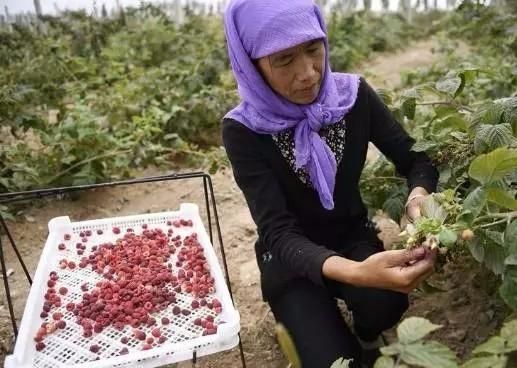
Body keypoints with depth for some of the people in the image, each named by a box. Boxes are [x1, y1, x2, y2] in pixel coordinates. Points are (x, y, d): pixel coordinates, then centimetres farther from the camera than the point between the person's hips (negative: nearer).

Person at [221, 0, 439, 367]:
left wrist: (420, 195, -32)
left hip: (352, 234, 2)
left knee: (385, 301, -28)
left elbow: (414, 157, -6)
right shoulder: (244, 130, -23)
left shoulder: (353, 95, -13)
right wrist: (353, 272, -48)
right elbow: (278, 233, -29)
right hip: (291, 254, -2)